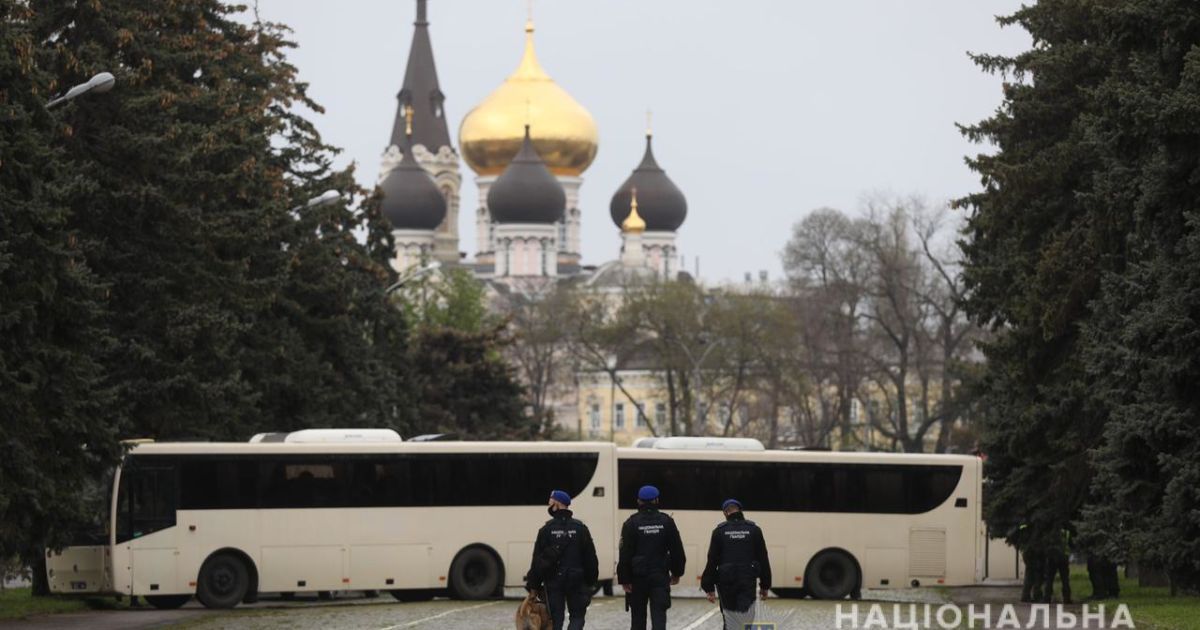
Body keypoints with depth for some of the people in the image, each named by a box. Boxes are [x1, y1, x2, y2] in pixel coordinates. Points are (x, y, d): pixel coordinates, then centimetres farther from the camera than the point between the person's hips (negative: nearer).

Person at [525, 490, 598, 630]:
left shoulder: (547, 529, -5)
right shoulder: (580, 528, -1)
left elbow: (538, 560, -4)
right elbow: (590, 557, 1)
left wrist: (533, 583, 1)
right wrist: (591, 580, 9)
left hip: (553, 580, 0)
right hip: (577, 580, 0)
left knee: (556, 618, 5)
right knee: (577, 616, 7)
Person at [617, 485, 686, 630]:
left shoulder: (631, 523, -5)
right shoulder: (667, 522, 0)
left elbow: (625, 554, -9)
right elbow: (677, 551, 4)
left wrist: (624, 579, -6)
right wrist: (677, 573, 16)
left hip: (637, 576, 0)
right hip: (660, 577, 0)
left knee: (638, 618, 11)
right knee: (659, 615, -4)